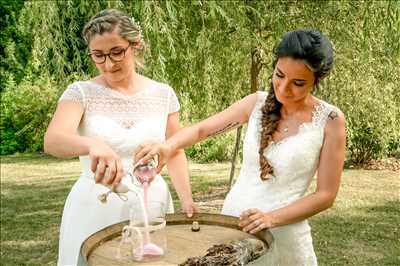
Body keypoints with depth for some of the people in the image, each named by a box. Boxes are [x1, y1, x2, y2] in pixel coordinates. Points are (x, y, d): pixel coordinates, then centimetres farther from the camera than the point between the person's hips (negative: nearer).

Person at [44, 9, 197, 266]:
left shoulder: (163, 94, 1)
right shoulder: (81, 93, -6)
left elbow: (175, 152, 8)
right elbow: (52, 141, -24)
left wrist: (186, 197, -6)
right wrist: (92, 144, -44)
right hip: (95, 209, -1)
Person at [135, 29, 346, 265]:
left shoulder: (330, 120, -11)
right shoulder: (258, 103, -2)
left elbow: (326, 195, -9)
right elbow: (201, 129, 0)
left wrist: (272, 218, -21)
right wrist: (168, 146, -21)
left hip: (282, 233, -3)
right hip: (231, 216, 4)